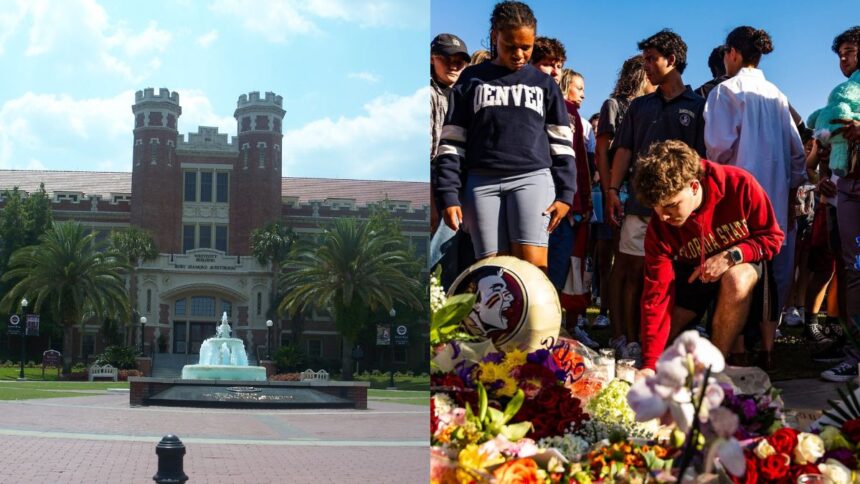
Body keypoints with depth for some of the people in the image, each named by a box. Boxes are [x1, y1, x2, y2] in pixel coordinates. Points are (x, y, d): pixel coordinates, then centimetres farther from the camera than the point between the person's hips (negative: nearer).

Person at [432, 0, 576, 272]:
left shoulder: (544, 83, 15)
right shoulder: (472, 79, 13)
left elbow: (561, 143, 14)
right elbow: (451, 142, 9)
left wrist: (565, 193, 2)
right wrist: (448, 196, -1)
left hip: (533, 178, 0)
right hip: (481, 183, 0)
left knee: (533, 266, -15)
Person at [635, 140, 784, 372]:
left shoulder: (739, 185, -29)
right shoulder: (659, 227, -23)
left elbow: (772, 237, -13)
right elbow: (657, 296, -25)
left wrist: (732, 256, -33)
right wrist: (649, 366, -32)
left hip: (743, 264, -2)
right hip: (692, 272, 2)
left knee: (736, 279, -38)